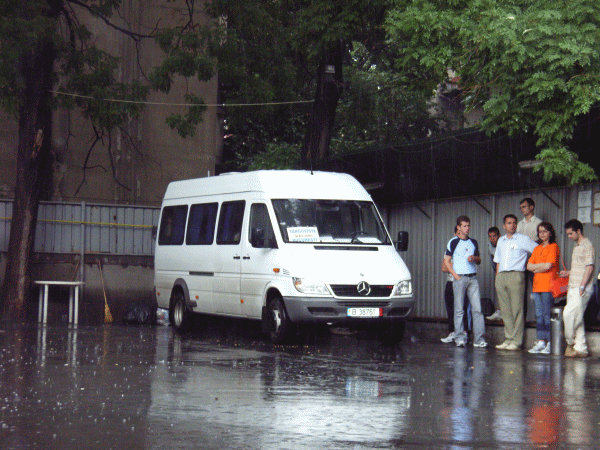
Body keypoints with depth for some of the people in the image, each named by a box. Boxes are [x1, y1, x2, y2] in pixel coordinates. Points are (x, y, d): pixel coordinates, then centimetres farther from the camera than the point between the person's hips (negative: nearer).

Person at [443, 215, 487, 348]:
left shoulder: (473, 242, 16)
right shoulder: (453, 242, 2)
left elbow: (479, 261, 23)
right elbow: (447, 261, 0)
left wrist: (474, 258, -1)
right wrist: (456, 276, -8)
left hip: (473, 278, 4)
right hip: (460, 277, -4)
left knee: (477, 308, -4)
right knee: (459, 309, -2)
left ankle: (479, 339, -4)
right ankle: (460, 338, 1)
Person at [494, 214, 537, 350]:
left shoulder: (523, 240, 3)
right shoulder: (501, 241, 19)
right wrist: (497, 278, 13)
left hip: (516, 276, -5)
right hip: (501, 276, 5)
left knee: (517, 310, -7)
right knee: (505, 310, 5)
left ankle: (516, 341, -7)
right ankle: (508, 339, 9)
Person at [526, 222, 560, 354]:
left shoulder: (553, 247, -2)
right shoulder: (537, 249, 20)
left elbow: (548, 266, -12)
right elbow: (529, 266, 11)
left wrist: (536, 268, 4)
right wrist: (543, 266, -4)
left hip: (548, 285, -7)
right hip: (537, 285, 7)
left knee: (547, 315, -8)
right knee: (539, 315, 5)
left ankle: (550, 343, -6)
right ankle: (541, 342, 7)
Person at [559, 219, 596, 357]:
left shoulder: (587, 245, -9)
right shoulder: (577, 246, 20)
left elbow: (589, 267, -15)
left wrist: (582, 286, -19)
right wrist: (568, 273, 16)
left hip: (582, 289, -9)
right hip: (573, 288, 9)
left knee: (569, 314, -14)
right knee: (577, 318, 6)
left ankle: (570, 342, 0)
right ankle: (581, 348, 7)